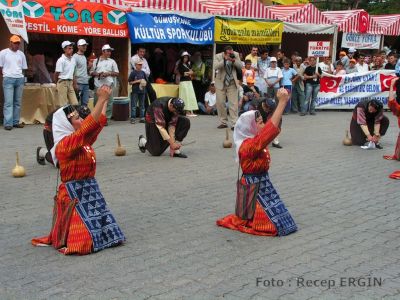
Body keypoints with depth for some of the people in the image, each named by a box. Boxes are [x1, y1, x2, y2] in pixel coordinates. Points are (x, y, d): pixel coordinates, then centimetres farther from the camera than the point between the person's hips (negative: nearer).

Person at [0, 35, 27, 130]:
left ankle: (16, 122, 10)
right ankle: (8, 123, -10)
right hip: (8, 79, -4)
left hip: (20, 79, 4)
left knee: (18, 102, 5)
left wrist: (21, 76, 7)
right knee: (8, 102, -9)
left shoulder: (21, 54, 12)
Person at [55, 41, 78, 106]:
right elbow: (56, 74, -7)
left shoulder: (73, 60, 9)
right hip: (63, 83, -7)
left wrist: (75, 84, 12)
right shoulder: (61, 60, -12)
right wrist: (57, 85, 3)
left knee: (75, 103, 2)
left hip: (70, 83, 7)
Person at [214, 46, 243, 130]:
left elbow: (240, 66, -5)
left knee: (233, 104, -6)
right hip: (221, 83, 0)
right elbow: (216, 67, -24)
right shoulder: (218, 56, -8)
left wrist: (234, 60, -21)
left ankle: (234, 123, -6)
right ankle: (223, 122, 17)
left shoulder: (235, 55, -2)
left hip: (232, 84, 0)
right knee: (220, 103, 3)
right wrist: (224, 59, -31)